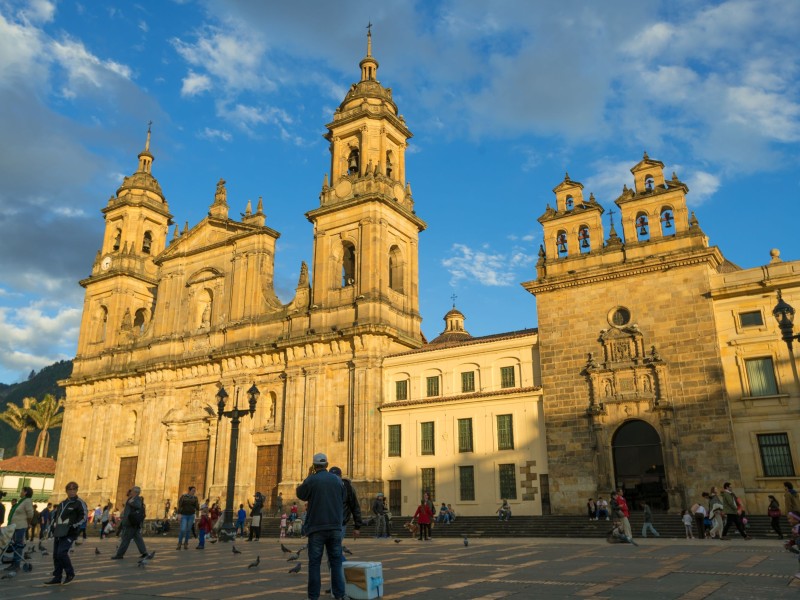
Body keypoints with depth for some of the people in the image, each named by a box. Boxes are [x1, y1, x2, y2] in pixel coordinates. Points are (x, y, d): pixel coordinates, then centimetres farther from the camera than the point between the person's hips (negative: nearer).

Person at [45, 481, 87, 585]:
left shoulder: (79, 503, -3)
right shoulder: (63, 503, 18)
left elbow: (84, 516, -10)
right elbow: (55, 513, 29)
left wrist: (74, 526, -17)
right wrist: (54, 524, 15)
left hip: (69, 533, -8)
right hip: (58, 532, 8)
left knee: (62, 553, -17)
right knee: (56, 555, 7)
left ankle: (70, 573, 2)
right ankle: (57, 578, 18)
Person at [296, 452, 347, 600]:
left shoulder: (311, 480, -7)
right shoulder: (337, 480, 4)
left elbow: (300, 494, 9)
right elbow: (344, 498, 16)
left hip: (316, 527, -2)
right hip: (335, 527, 3)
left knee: (314, 562, 4)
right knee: (336, 561, 8)